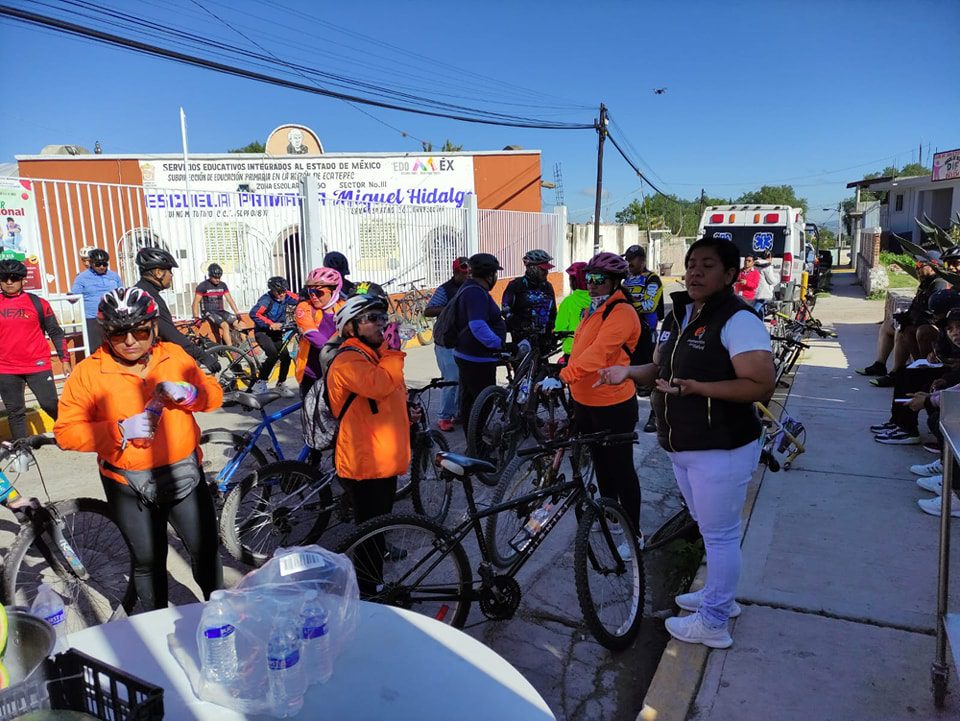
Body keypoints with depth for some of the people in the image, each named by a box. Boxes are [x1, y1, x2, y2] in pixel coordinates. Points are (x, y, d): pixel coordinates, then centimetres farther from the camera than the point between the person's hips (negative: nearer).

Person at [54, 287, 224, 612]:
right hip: (129, 486, -2)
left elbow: (214, 393, 2)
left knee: (206, 550, 11)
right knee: (148, 561, 14)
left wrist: (187, 392, -20)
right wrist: (121, 430, -26)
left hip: (184, 475, 2)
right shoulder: (88, 372, -9)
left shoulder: (174, 356, -1)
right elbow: (65, 431, -12)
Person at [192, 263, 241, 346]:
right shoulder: (203, 286, -6)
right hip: (208, 312, -6)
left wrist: (237, 313, -1)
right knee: (225, 325, -31)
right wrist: (196, 318, -19)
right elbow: (196, 303, -8)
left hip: (220, 311, 6)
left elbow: (230, 300, 9)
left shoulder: (222, 285, 9)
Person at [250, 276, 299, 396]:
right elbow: (254, 314, -34)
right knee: (273, 355, -27)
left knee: (286, 357, -5)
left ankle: (281, 385, 17)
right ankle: (260, 383, -13)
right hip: (262, 332, -6)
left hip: (276, 332, 6)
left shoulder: (286, 296, -6)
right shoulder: (266, 299, -23)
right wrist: (270, 324, -37)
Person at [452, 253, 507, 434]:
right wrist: (500, 344, -27)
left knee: (469, 400, 18)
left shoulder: (470, 288, 14)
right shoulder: (476, 293, -20)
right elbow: (478, 326, -31)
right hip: (477, 358, -11)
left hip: (466, 356, 11)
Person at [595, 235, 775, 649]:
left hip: (720, 449, -9)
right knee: (708, 528, 24)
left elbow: (761, 385, -25)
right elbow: (663, 369, 20)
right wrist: (630, 372, 2)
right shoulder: (678, 315, 10)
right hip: (681, 447, 9)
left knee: (719, 534, 5)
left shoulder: (737, 319, -18)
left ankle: (713, 623, 20)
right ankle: (718, 595, 43)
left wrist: (697, 388, -30)